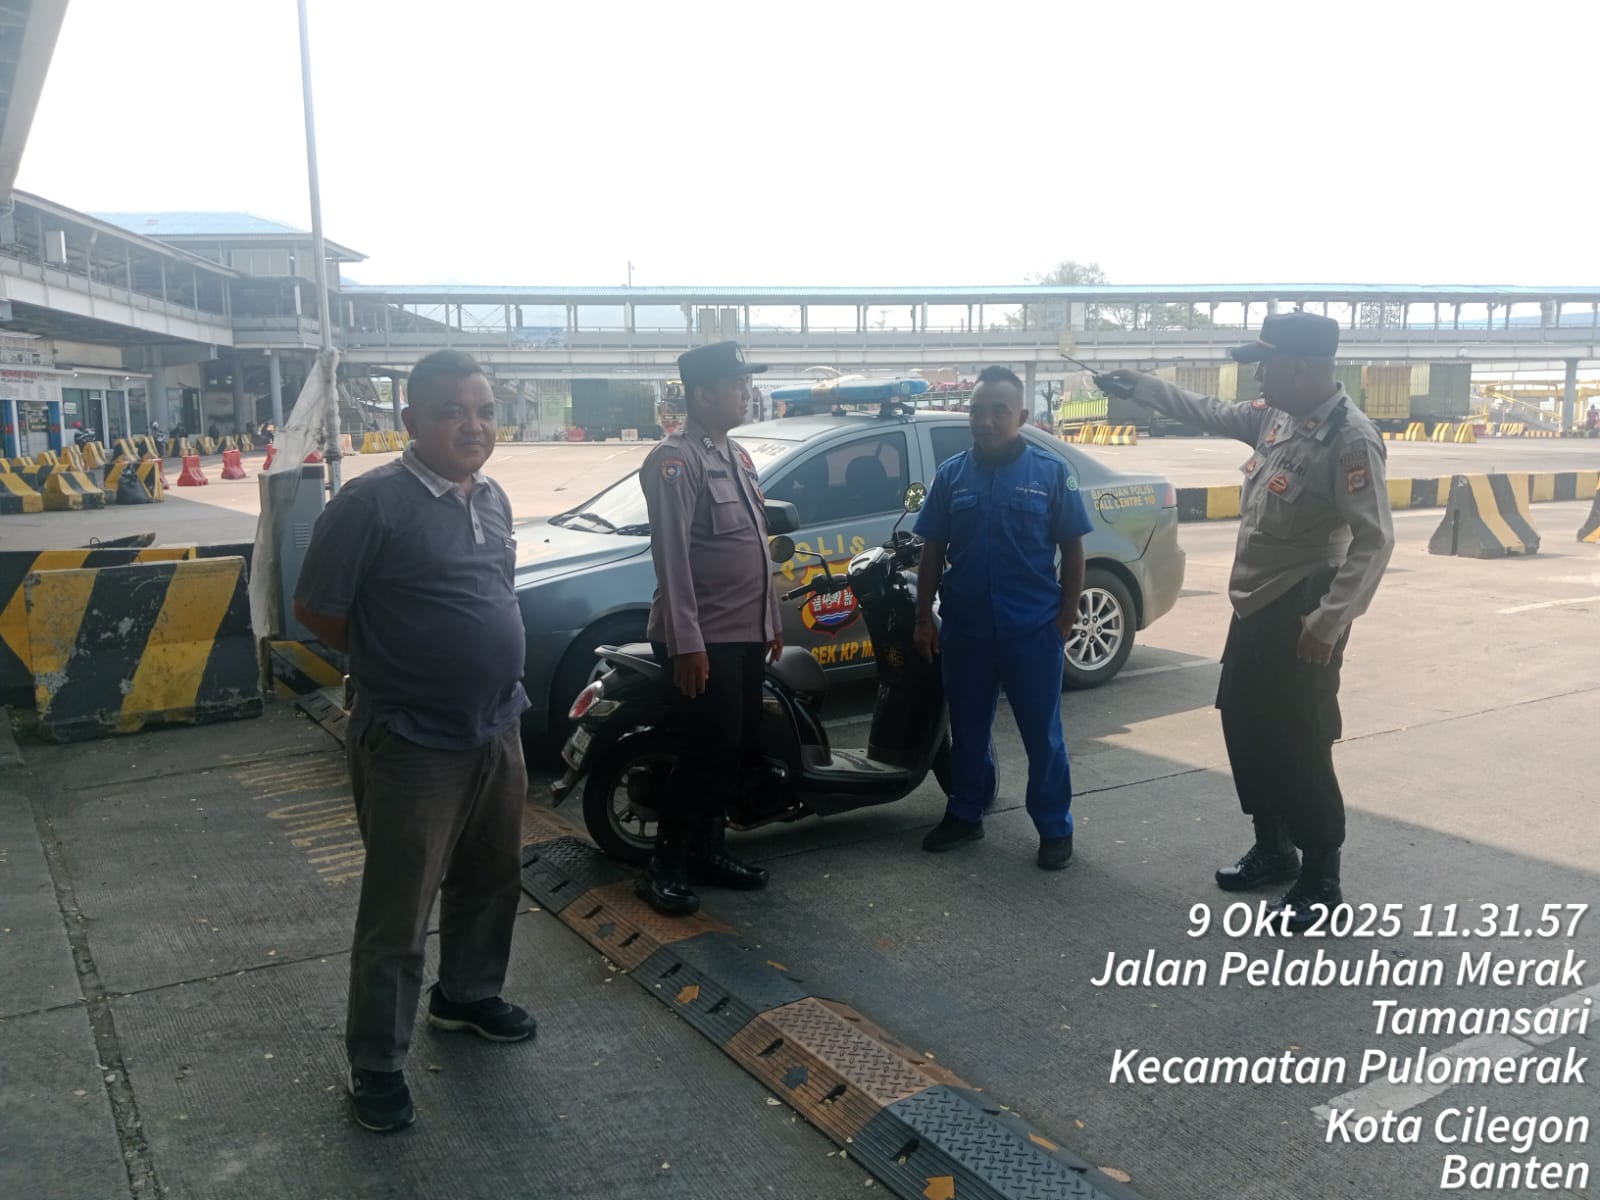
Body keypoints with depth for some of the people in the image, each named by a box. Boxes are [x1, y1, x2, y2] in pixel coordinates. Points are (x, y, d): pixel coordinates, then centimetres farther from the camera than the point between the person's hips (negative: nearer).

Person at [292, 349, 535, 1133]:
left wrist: (462, 665, 11)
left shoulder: (493, 499, 7)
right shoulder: (372, 501, -17)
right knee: (398, 911, 3)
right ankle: (374, 1063, 20)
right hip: (411, 743, -7)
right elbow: (314, 608, -11)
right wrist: (393, 666, -2)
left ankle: (467, 996, 43)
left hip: (499, 730, 7)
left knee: (490, 882, 21)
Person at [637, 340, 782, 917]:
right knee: (707, 752, -6)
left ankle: (706, 850, 26)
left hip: (747, 634, 9)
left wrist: (771, 620, 19)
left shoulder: (737, 456, 16)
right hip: (705, 639, -9)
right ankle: (664, 867, 7)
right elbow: (672, 555, -19)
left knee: (740, 749, 12)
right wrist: (687, 642, -23)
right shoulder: (675, 459, -13)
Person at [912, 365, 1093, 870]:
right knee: (968, 729, 15)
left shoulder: (1051, 472, -3)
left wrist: (1065, 621, -4)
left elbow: (1072, 551, 0)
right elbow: (932, 553, 7)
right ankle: (965, 814, 31)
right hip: (964, 629, 3)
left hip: (1033, 631, -2)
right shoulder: (950, 474, 4)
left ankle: (1055, 828, 19)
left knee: (1042, 734, 6)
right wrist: (923, 619, 3)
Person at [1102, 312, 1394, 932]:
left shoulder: (1350, 438, -21)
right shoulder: (1277, 414, 5)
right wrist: (1147, 387, 24)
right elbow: (1215, 415, 25)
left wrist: (1330, 620, -25)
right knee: (1244, 726, 18)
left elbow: (1374, 540, -23)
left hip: (1301, 617, -9)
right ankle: (1273, 848, 34)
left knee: (1300, 747, -1)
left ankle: (1321, 881, 14)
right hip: (1255, 607, 9)